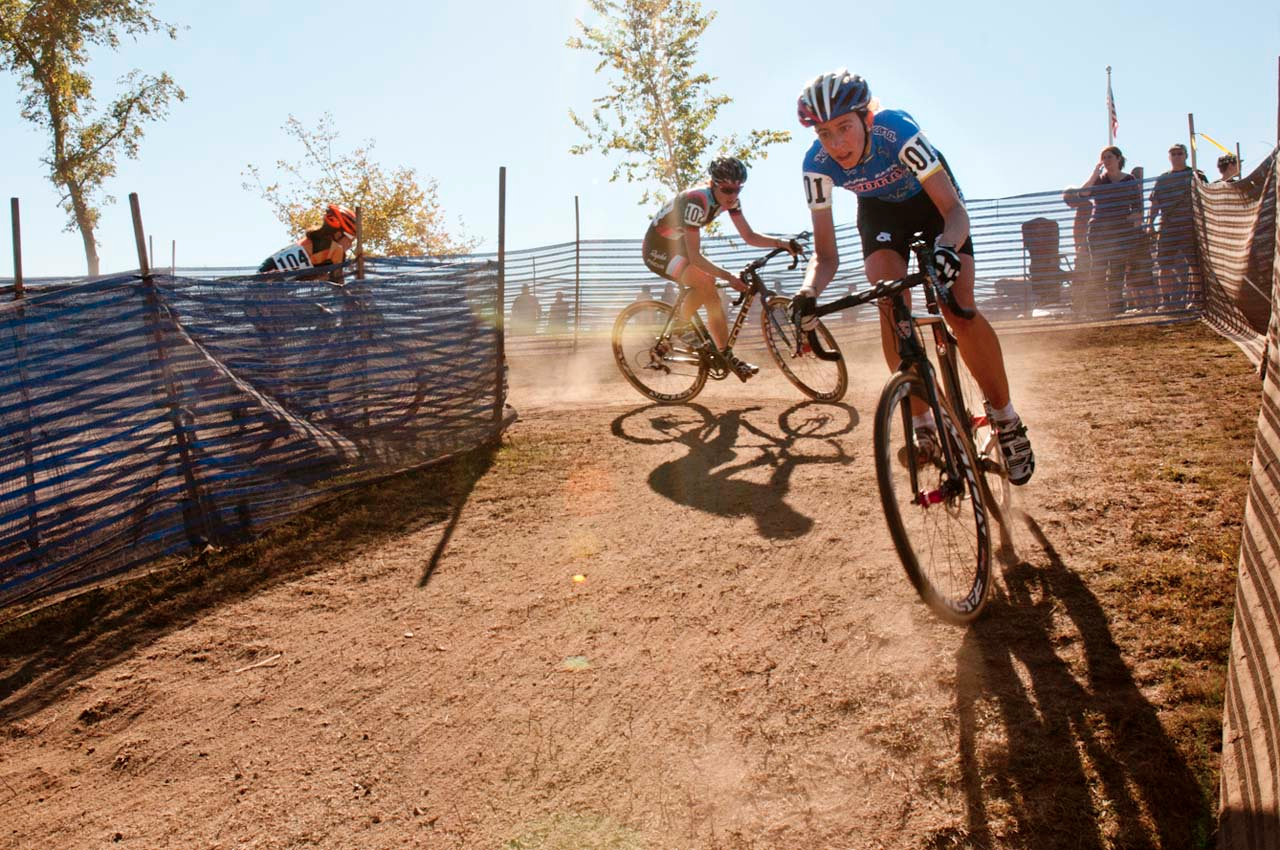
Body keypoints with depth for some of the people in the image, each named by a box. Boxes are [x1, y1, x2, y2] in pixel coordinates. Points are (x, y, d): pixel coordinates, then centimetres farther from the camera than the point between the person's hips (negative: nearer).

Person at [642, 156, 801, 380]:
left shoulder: (729, 198, -10)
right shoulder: (696, 201, -33)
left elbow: (749, 236, -6)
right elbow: (695, 257, -33)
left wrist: (781, 243, -22)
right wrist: (729, 276, -39)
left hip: (679, 247, 8)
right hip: (658, 250, -8)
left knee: (712, 296, -3)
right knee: (705, 283, -28)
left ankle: (726, 356, 4)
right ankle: (680, 327, -7)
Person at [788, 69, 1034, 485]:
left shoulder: (898, 130, -37)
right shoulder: (817, 165, -28)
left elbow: (954, 210, -37)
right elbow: (826, 253, -22)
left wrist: (947, 248, -59)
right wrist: (808, 292, -43)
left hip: (933, 199, -2)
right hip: (880, 209, 3)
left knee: (959, 310, -20)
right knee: (890, 307, -22)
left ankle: (1007, 420, -2)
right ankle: (924, 425, -9)